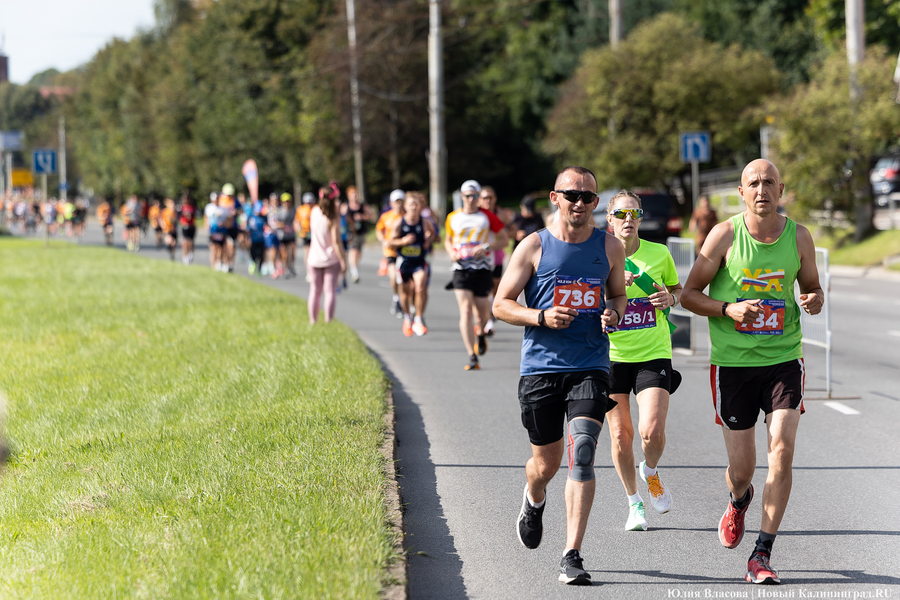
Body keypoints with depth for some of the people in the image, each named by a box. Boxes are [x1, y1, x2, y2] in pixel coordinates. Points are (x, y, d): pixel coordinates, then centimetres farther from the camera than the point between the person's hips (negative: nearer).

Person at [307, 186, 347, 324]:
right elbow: (336, 242, -19)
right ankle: (328, 321, -6)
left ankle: (313, 321, 15)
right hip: (331, 260, -5)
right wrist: (343, 261, -14)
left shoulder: (314, 212, -2)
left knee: (315, 291, 13)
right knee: (330, 292, -1)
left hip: (314, 259, 5)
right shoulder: (333, 218, -17)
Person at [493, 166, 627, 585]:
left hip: (590, 367, 0)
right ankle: (534, 501, 49)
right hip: (541, 367, 0)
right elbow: (501, 304, 2)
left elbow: (618, 294, 21)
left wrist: (613, 314, -3)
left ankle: (572, 556, -16)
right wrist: (541, 317, -15)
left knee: (582, 454, -17)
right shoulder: (534, 246, 0)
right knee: (546, 461, 10)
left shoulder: (610, 247, 6)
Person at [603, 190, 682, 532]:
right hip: (612, 355, 0)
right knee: (620, 434, 4)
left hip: (654, 354, 0)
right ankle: (634, 503, 23)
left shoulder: (659, 254, 2)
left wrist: (670, 298, -5)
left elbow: (677, 289, 18)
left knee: (652, 431, -15)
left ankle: (650, 472, 20)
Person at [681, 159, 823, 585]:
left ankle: (761, 557, -9)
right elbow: (689, 294, -1)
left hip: (784, 359, 1)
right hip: (733, 362, -1)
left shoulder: (799, 237, 1)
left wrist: (814, 301, -9)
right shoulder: (725, 235, -7)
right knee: (742, 467, 4)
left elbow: (812, 287, 15)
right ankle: (739, 502, 44)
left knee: (782, 450, -16)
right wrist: (728, 309, -19)